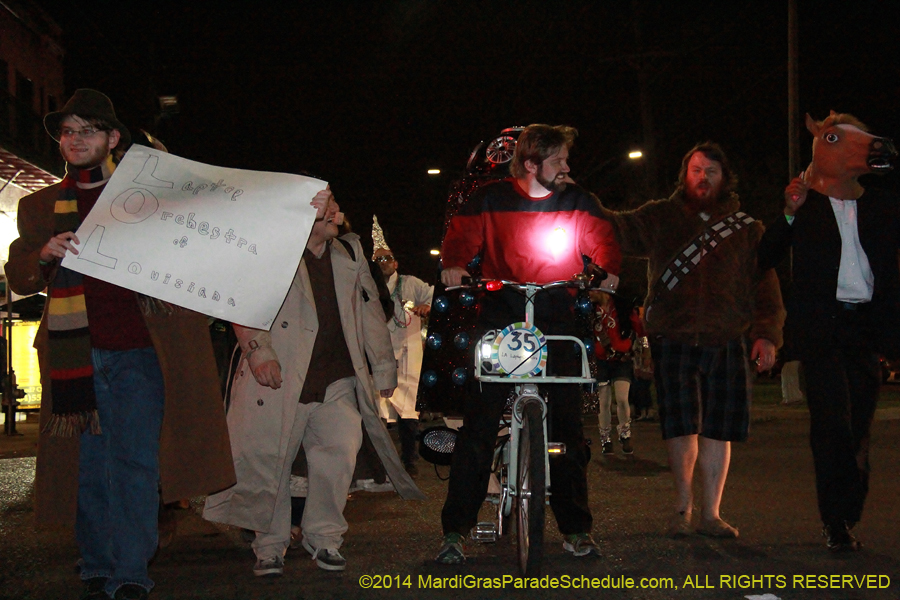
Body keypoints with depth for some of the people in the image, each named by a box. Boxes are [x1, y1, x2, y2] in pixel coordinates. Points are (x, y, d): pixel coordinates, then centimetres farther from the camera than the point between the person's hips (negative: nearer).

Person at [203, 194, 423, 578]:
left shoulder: (349, 253, 19)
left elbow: (369, 310, 21)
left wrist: (384, 367, 18)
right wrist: (258, 351, -21)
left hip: (337, 380, 4)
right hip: (279, 376, -4)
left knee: (340, 452, -7)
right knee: (267, 459, -2)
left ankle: (323, 536, 11)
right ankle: (270, 544, 14)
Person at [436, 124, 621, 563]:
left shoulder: (577, 202, 7)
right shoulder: (492, 199, 1)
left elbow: (601, 238, 7)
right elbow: (462, 233, 3)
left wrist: (608, 268, -15)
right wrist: (453, 263, -19)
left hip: (556, 322, 2)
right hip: (500, 319, -2)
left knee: (568, 424, 2)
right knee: (479, 424, -7)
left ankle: (576, 528, 15)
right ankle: (455, 530, 0)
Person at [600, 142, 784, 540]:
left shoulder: (747, 228, 14)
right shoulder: (660, 218, 11)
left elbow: (764, 284, 12)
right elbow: (617, 231, -1)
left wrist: (767, 334, 1)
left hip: (727, 343, 2)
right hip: (673, 338, -1)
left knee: (717, 430, 3)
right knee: (682, 427, -3)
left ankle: (710, 514, 13)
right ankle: (683, 507, 14)